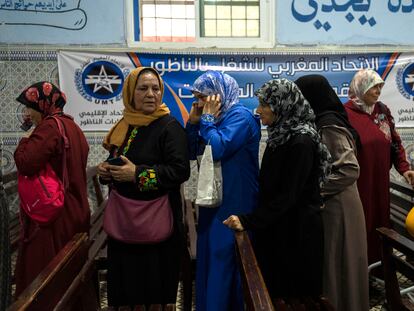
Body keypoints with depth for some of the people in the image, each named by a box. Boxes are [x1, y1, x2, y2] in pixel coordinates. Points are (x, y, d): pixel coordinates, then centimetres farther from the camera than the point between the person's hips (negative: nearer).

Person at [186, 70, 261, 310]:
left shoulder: (240, 116, -13)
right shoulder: (215, 118, 11)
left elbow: (218, 149, -25)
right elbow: (192, 153, 11)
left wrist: (207, 118, -13)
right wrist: (194, 121, 0)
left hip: (234, 205, -8)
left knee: (225, 262, 1)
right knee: (209, 259, 16)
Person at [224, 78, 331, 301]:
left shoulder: (301, 142, -20)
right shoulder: (279, 135, 7)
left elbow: (288, 195, -21)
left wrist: (248, 221, -22)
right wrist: (252, 218, 11)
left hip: (297, 233, -8)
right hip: (275, 228, 8)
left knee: (293, 296, 6)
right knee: (274, 293, 16)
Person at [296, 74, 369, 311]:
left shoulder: (329, 125, -17)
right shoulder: (322, 122, 10)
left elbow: (350, 169, -22)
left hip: (336, 207, -9)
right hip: (329, 205, 9)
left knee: (335, 265, 3)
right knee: (331, 264, 17)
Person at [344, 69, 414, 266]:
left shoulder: (383, 111, 8)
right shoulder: (345, 114, -11)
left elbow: (395, 142, 12)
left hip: (380, 179, 6)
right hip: (356, 182, -5)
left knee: (379, 220, 13)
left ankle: (378, 262, 29)